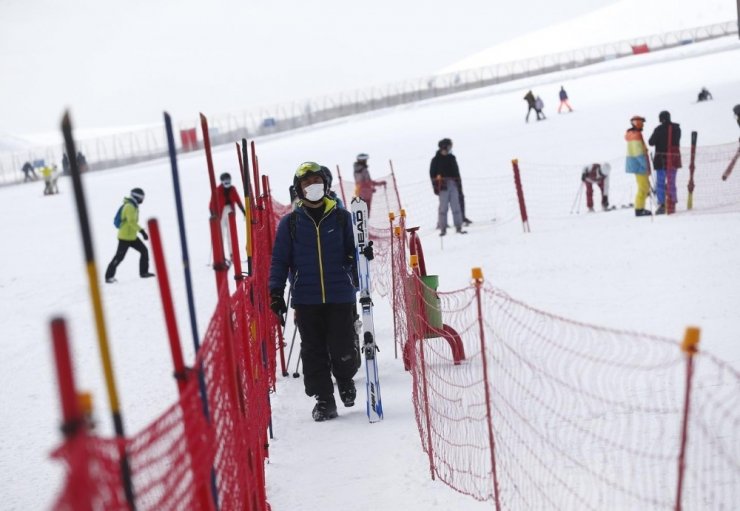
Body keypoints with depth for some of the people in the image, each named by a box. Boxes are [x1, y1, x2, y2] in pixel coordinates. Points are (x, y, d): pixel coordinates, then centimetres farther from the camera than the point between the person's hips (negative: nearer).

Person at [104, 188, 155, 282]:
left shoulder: (133, 206, 13)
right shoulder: (129, 207, -19)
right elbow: (131, 221, -30)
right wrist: (142, 231, -35)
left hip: (132, 236, 10)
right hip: (125, 237, -10)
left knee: (144, 251, 9)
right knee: (119, 257, -6)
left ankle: (144, 272, 16)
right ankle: (109, 276, 1)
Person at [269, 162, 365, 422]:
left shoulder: (341, 217, 5)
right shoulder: (290, 222, 4)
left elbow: (351, 254, 9)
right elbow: (280, 260, 7)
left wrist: (362, 255, -14)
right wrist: (276, 292, -2)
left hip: (340, 296, 0)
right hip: (306, 300, 1)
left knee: (342, 349, -2)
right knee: (314, 352, 3)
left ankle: (345, 377, 29)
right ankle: (323, 399, 15)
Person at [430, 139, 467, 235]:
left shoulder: (452, 158, 15)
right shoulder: (436, 160, 2)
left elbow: (457, 172, 20)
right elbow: (432, 174, 1)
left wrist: (458, 184, 15)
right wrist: (436, 187, -6)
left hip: (453, 185, 4)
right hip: (443, 186, -4)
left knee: (456, 206, 3)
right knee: (443, 207, -6)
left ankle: (458, 227, 7)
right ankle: (443, 229, -3)